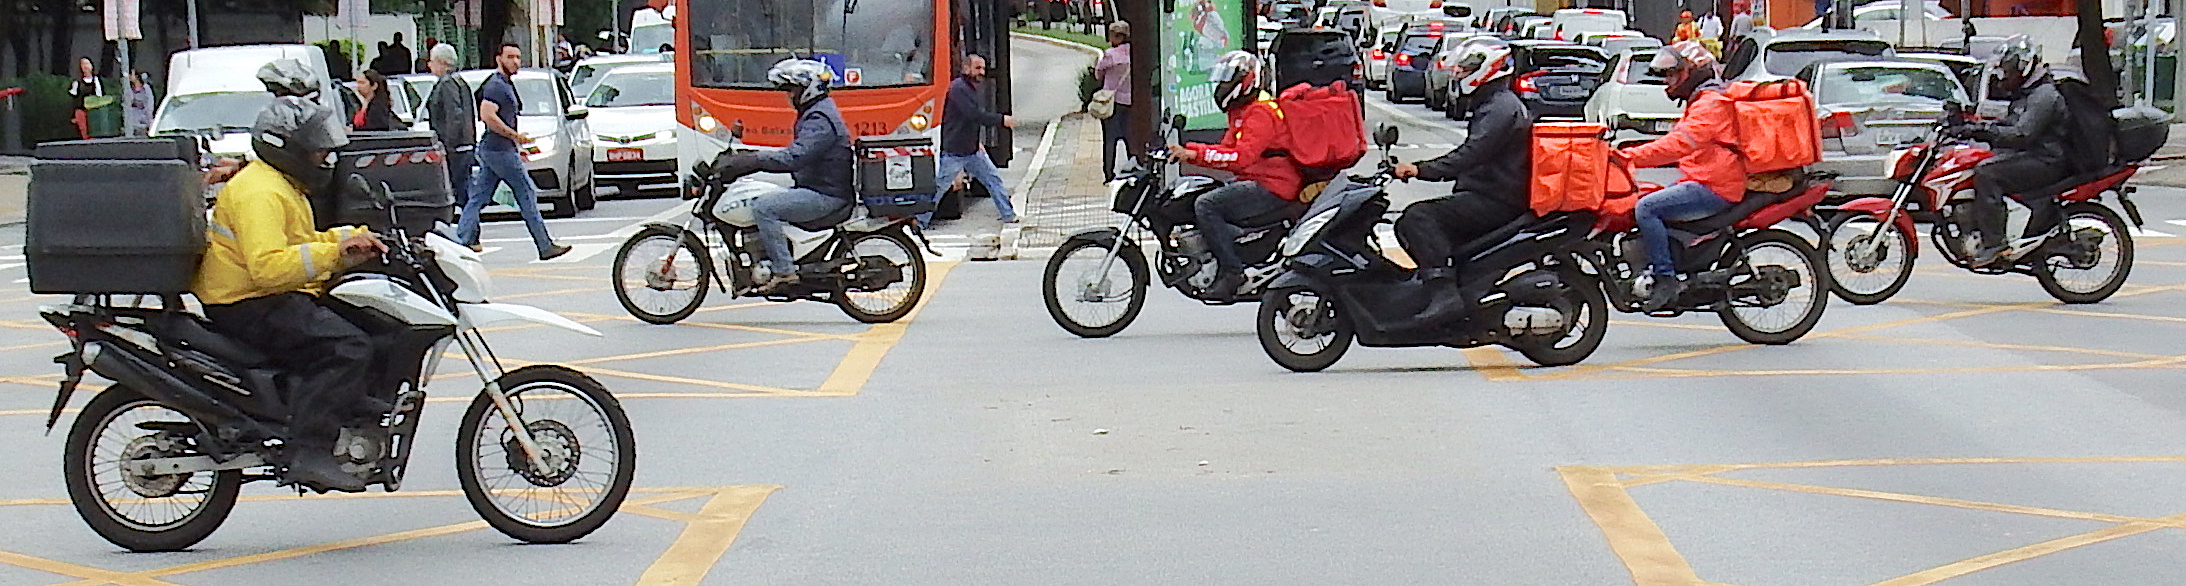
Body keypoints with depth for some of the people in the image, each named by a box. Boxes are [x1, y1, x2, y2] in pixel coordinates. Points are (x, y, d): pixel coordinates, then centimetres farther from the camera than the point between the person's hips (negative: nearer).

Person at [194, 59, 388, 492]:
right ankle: (308, 452, -32)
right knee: (347, 347, -28)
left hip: (277, 298, 11)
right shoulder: (260, 192, -17)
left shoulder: (283, 185, 20)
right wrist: (333, 253, -31)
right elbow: (268, 265, -31)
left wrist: (349, 238, 14)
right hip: (250, 306, -11)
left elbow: (299, 244, 30)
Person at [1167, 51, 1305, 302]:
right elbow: (1227, 149, 23)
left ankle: (1231, 271, -23)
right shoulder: (1241, 112, 21)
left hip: (1273, 190, -12)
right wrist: (1186, 150, 9)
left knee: (1206, 205, -22)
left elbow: (1242, 156, -27)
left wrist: (1195, 154, -29)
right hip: (1259, 185, 12)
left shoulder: (1261, 113, -15)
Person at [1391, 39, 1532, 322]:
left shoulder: (1502, 108, -12)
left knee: (1418, 217, -24)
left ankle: (1446, 292, -36)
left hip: (1496, 202, -11)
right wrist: (1419, 168, 20)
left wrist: (1421, 169, -30)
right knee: (1408, 224, 11)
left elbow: (1471, 154, -26)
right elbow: (1470, 160, 28)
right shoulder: (1493, 105, 24)